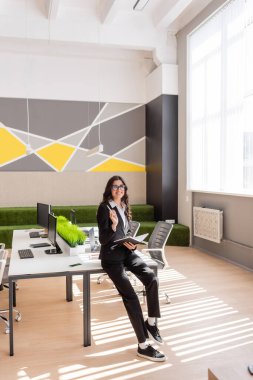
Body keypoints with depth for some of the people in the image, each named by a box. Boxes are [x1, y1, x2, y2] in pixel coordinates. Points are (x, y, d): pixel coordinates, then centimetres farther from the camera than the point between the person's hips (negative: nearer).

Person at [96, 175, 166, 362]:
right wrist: (113, 225, -30)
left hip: (127, 252, 6)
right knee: (130, 297, -17)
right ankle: (143, 346, -8)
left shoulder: (124, 207, 13)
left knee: (151, 278, -19)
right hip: (112, 255, -6)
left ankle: (151, 321, 0)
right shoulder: (104, 208, -9)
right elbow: (103, 239, -12)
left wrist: (131, 242, -1)